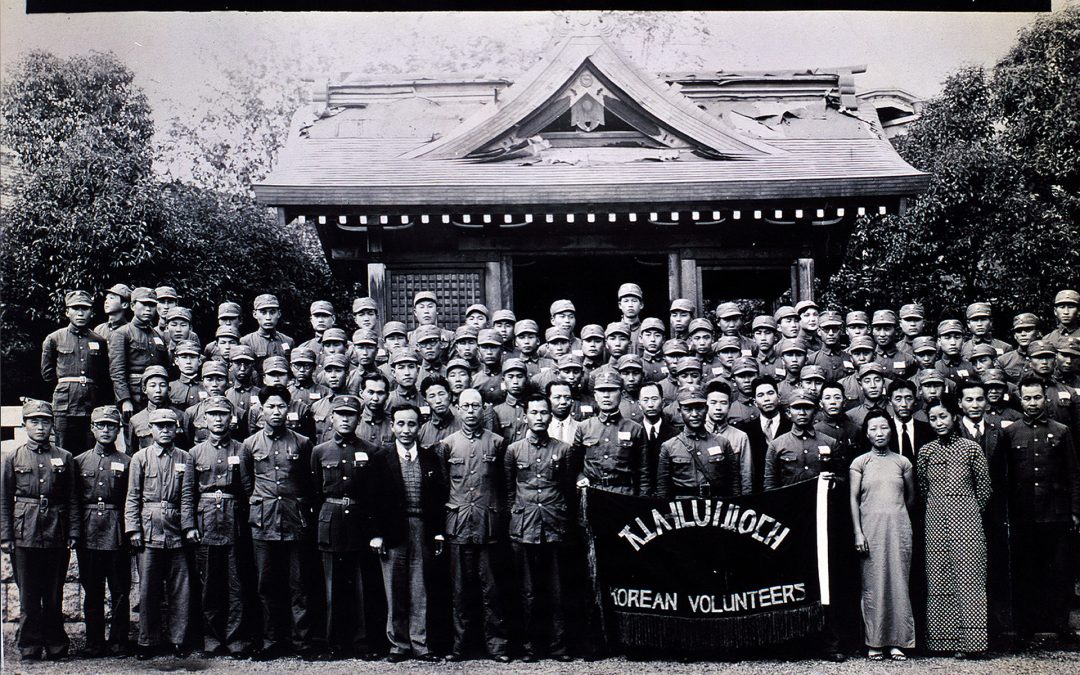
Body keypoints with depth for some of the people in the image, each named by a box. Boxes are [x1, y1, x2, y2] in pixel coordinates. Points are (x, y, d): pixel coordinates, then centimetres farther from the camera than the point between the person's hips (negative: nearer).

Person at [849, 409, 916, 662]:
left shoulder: (903, 462, 8)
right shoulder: (859, 463, 5)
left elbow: (911, 498, 16)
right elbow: (854, 499, 1)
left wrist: (895, 516, 10)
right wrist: (858, 532, -7)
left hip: (898, 527, 1)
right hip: (870, 527, -1)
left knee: (898, 581, 0)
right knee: (873, 583, -1)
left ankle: (898, 641, 6)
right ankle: (875, 642, 5)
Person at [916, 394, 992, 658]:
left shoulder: (971, 448, 1)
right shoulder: (926, 451, 8)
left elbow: (984, 486, 7)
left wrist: (973, 510, 9)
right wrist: (927, 514, 12)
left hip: (966, 519, -3)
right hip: (935, 521, 3)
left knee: (968, 577, -5)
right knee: (938, 579, 2)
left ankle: (968, 640, -2)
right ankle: (942, 639, 8)